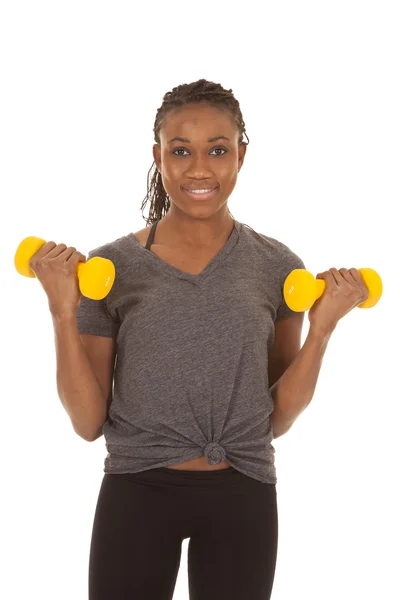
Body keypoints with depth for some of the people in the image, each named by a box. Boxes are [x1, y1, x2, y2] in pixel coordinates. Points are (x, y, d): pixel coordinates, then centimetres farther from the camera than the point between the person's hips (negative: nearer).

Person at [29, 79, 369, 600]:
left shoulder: (277, 267, -1)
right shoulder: (112, 264, -4)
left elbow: (277, 419, 1)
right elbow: (89, 422, -4)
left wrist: (322, 327, -11)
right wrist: (63, 310, -14)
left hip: (242, 497, 1)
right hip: (136, 493, -1)